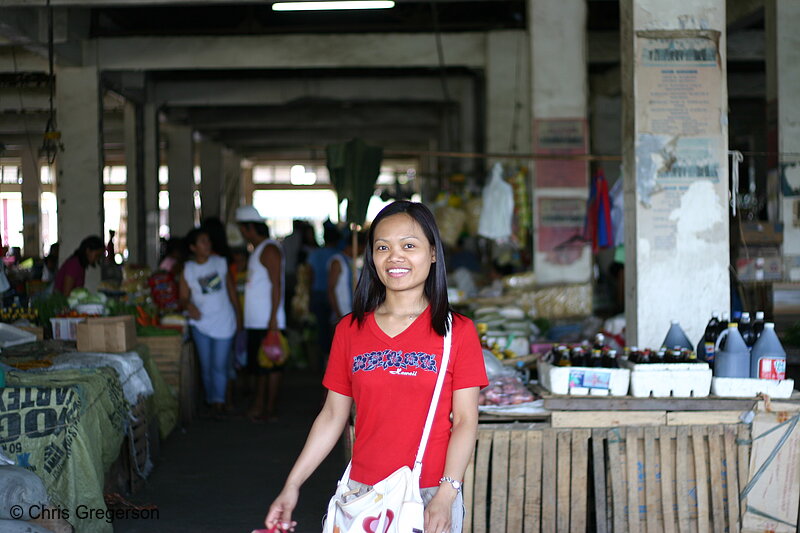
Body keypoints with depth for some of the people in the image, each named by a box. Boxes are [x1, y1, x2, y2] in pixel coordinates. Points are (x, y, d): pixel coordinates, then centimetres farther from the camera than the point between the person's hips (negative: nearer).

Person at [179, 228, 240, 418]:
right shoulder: (187, 270, 0)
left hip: (224, 322, -1)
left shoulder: (221, 263, 3)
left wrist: (238, 315, 11)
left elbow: (231, 290, 10)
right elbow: (184, 298, 1)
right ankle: (212, 402, 15)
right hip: (201, 323, 1)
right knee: (206, 366, 5)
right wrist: (188, 305, -22)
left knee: (219, 365, -7)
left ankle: (218, 402, -6)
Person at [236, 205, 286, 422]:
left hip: (268, 322, -10)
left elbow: (276, 284, -17)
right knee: (258, 365, 11)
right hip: (255, 321, 10)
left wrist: (273, 317, -22)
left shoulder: (269, 250, -11)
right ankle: (259, 405, 14)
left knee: (272, 365, -5)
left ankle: (269, 409, -1)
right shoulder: (257, 251, 19)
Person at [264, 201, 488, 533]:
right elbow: (332, 416, 9)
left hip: (431, 498, -2)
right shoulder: (350, 331, 6)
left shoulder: (458, 331, -2)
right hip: (363, 493, 2)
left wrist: (445, 496, -16)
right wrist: (291, 486, 4)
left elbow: (465, 420, -6)